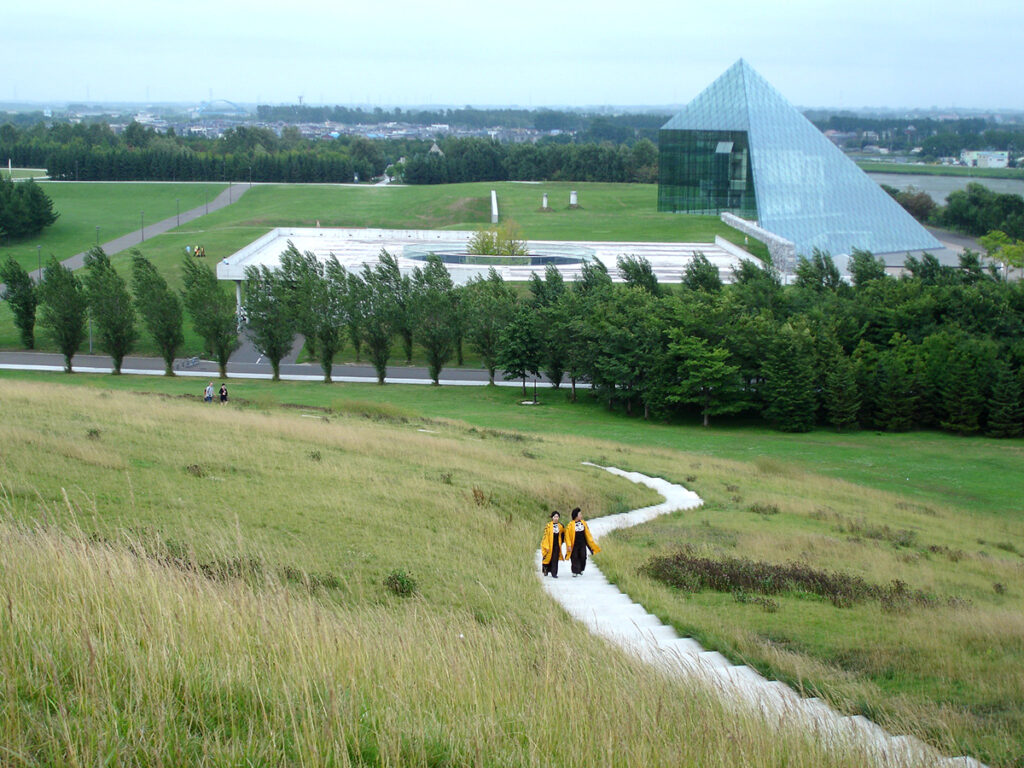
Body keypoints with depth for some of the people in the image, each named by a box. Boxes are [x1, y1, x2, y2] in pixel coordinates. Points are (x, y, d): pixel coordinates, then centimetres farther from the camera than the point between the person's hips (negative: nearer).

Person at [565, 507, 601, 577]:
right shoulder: (571, 525, -9)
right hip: (574, 544, -4)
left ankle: (580, 570, 23)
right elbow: (567, 535, -8)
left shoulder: (583, 523, 5)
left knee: (583, 557, 3)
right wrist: (569, 545, -12)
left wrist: (592, 542, 13)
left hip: (582, 544, 4)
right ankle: (575, 572, 7)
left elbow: (587, 533, 13)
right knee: (575, 558, 0)